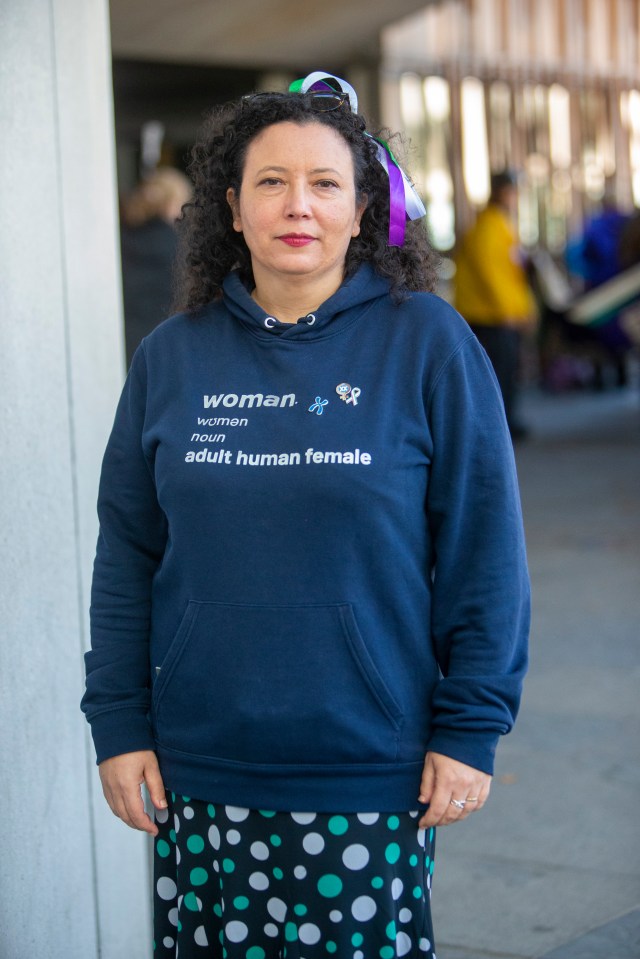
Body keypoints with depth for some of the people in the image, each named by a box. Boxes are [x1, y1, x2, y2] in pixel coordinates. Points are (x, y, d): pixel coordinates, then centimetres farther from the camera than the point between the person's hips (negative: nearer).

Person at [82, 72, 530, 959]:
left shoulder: (428, 344, -4)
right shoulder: (171, 358, 5)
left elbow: (482, 550, -3)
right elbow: (127, 554, 8)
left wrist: (470, 728, -5)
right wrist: (118, 724, 4)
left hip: (371, 777, -2)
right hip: (202, 776, 3)